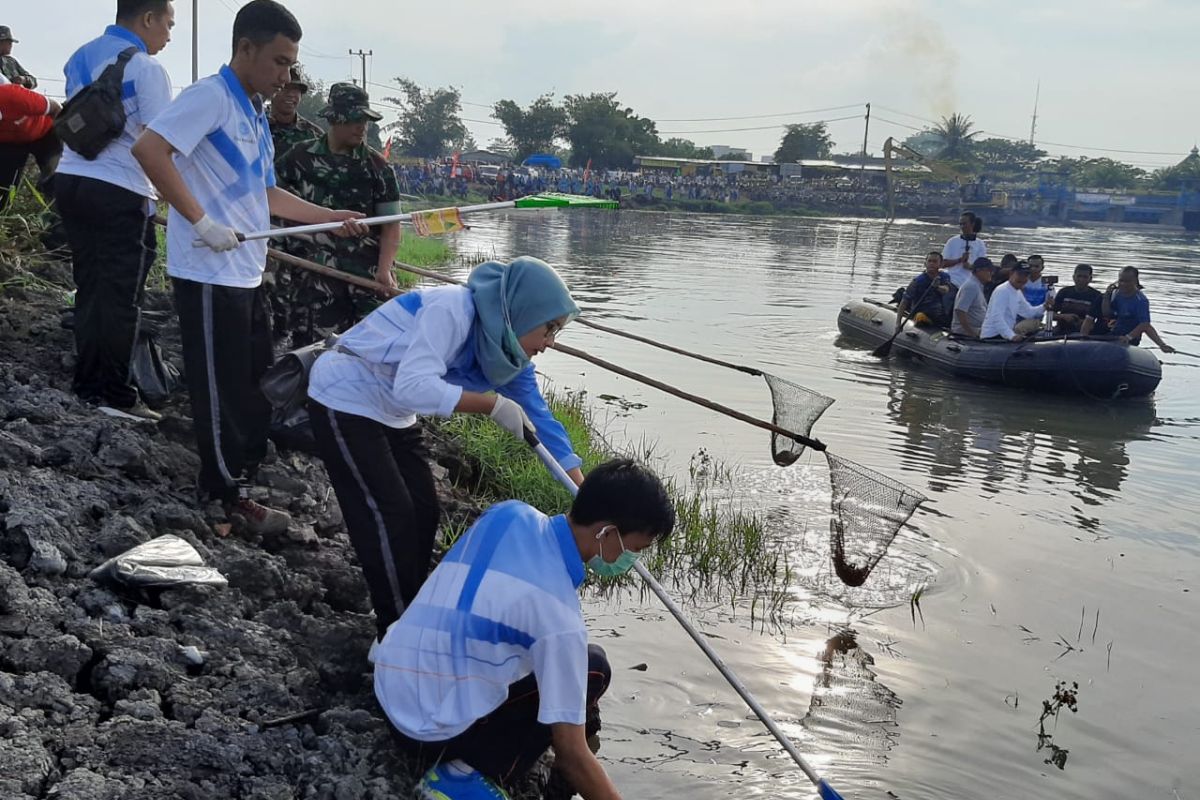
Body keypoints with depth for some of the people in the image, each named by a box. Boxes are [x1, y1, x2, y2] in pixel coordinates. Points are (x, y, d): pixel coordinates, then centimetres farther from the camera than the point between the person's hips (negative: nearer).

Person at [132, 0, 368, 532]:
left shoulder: (256, 115, 16)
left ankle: (239, 467, 32)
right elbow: (148, 149, -23)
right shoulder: (211, 96, -12)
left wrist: (332, 218, 16)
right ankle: (227, 495, 13)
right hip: (210, 274, -9)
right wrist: (201, 221, -24)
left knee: (255, 382, 17)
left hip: (246, 273, 9)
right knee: (221, 388, 1)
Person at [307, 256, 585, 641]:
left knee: (423, 511, 7)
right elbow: (413, 385, -39)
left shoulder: (507, 352, -3)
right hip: (344, 402, -9)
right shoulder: (453, 310, -30)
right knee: (388, 513, -8)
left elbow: (539, 418, 1)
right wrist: (493, 404, -34)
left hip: (392, 414, 9)